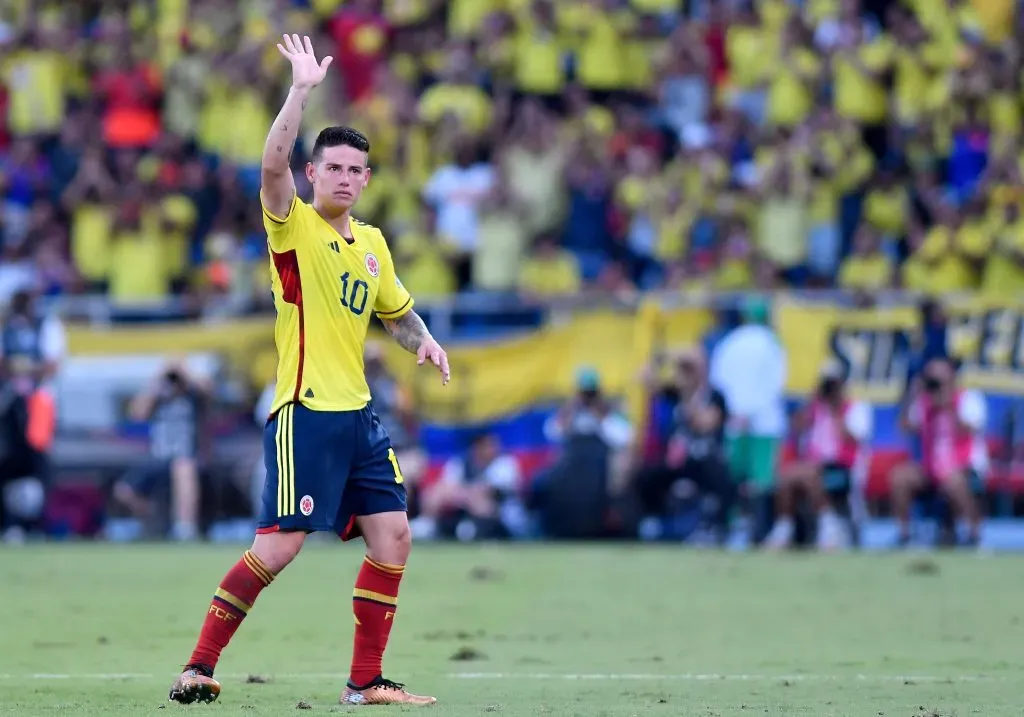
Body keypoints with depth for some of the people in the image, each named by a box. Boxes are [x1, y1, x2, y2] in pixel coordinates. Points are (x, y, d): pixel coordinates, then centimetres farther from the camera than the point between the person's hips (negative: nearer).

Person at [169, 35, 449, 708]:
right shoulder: (294, 227, -5)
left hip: (359, 414, 7)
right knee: (279, 546, -12)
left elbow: (396, 311, 29)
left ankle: (367, 681, 12)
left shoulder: (372, 242, 15)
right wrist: (303, 89, -30)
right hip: (305, 412, -7)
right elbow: (273, 166, -25)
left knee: (394, 538, 3)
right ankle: (199, 666, -3)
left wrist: (425, 341, 8)